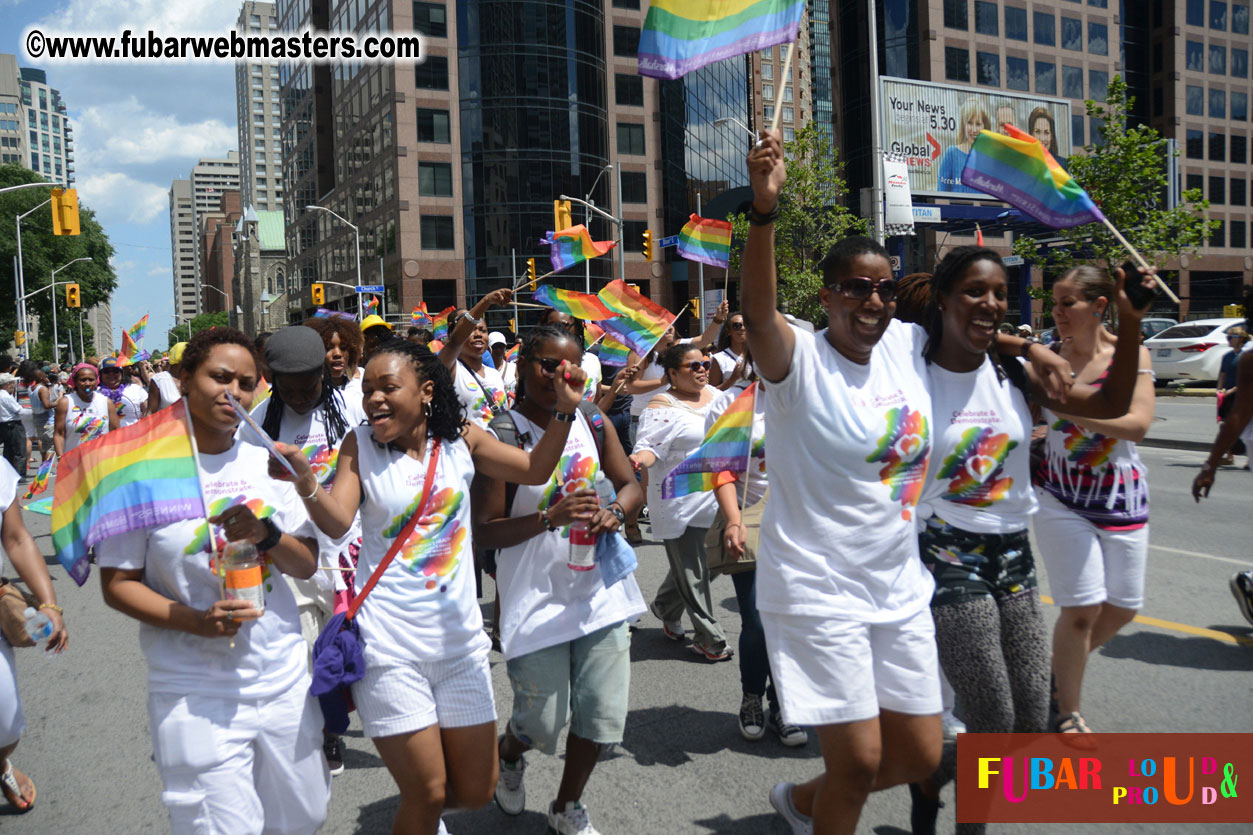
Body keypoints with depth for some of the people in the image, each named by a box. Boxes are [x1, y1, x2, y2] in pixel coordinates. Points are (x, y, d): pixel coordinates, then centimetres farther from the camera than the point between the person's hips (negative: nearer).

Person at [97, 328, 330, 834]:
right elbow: (117, 583, -5)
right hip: (197, 695, -4)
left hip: (284, 682, 4)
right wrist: (196, 621, -20)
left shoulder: (265, 463, 4)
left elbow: (308, 566, 4)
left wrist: (267, 534, -17)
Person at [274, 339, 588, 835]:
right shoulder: (360, 446, -3)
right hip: (390, 646, -2)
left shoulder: (462, 441, 1)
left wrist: (565, 411, -14)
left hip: (460, 640, 3)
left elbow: (535, 470, -1)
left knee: (476, 790, 13)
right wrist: (304, 480, -34)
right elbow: (337, 523, -15)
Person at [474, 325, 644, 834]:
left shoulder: (592, 419, 4)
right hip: (537, 600, -4)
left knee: (602, 718, 10)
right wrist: (551, 517, -26)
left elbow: (630, 484, 9)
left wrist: (614, 514, -13)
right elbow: (484, 531, -13)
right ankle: (508, 755, 45)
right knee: (541, 725, 6)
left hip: (599, 594, 4)